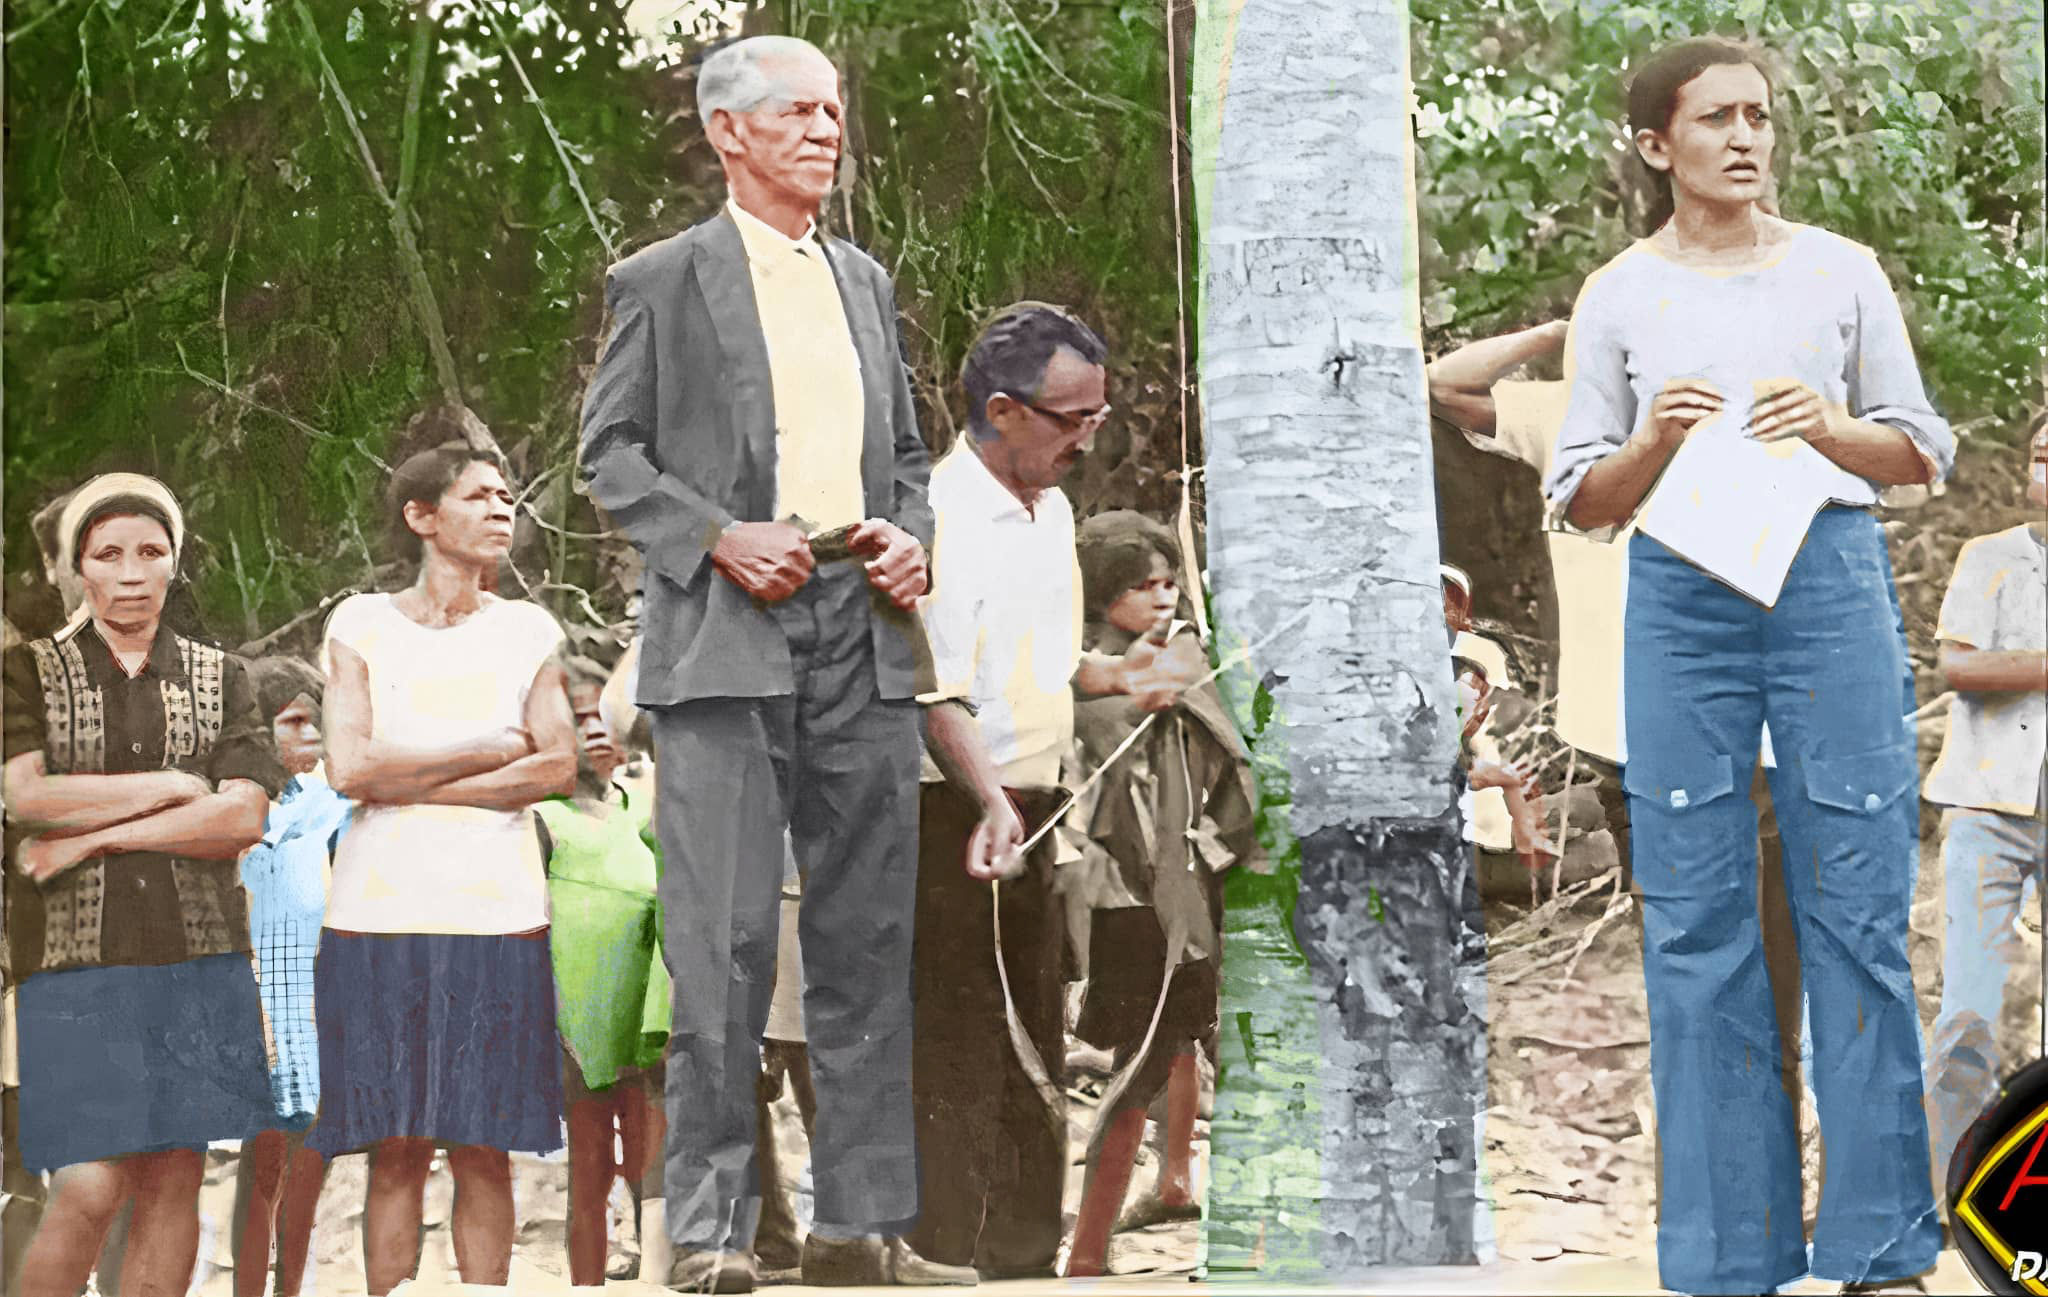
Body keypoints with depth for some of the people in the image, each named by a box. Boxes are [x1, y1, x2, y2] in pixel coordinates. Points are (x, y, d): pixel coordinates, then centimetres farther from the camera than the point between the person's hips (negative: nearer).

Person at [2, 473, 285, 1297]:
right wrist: (170, 786, -6)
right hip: (77, 960, -3)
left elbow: (244, 819, -2)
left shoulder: (219, 678, 11)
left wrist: (95, 834, -8)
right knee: (90, 1191, -12)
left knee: (173, 1182, 2)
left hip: (199, 959, 3)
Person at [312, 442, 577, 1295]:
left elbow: (558, 767, -2)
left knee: (484, 1152, 0)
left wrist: (413, 782, -6)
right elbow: (350, 768, -6)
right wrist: (492, 750, -2)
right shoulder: (361, 624, 8)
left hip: (496, 915, 1)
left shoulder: (527, 631, 12)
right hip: (380, 914, -1)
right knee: (395, 1151, -1)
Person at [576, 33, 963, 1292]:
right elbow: (610, 452, 1)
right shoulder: (662, 281, 5)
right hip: (726, 635, -5)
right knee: (724, 939, -9)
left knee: (868, 936, 5)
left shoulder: (866, 281, 20)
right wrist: (719, 537, -13)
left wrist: (911, 537, 4)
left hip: (863, 635, 5)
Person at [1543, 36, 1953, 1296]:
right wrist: (1655, 442, -8)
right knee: (1696, 918, 0)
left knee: (1859, 899, -3)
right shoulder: (1620, 298, 10)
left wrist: (1831, 428, -7)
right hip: (1682, 592, 1)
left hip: (1831, 575, -1)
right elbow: (1581, 501, 12)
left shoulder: (1841, 272, 9)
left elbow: (1922, 449, 12)